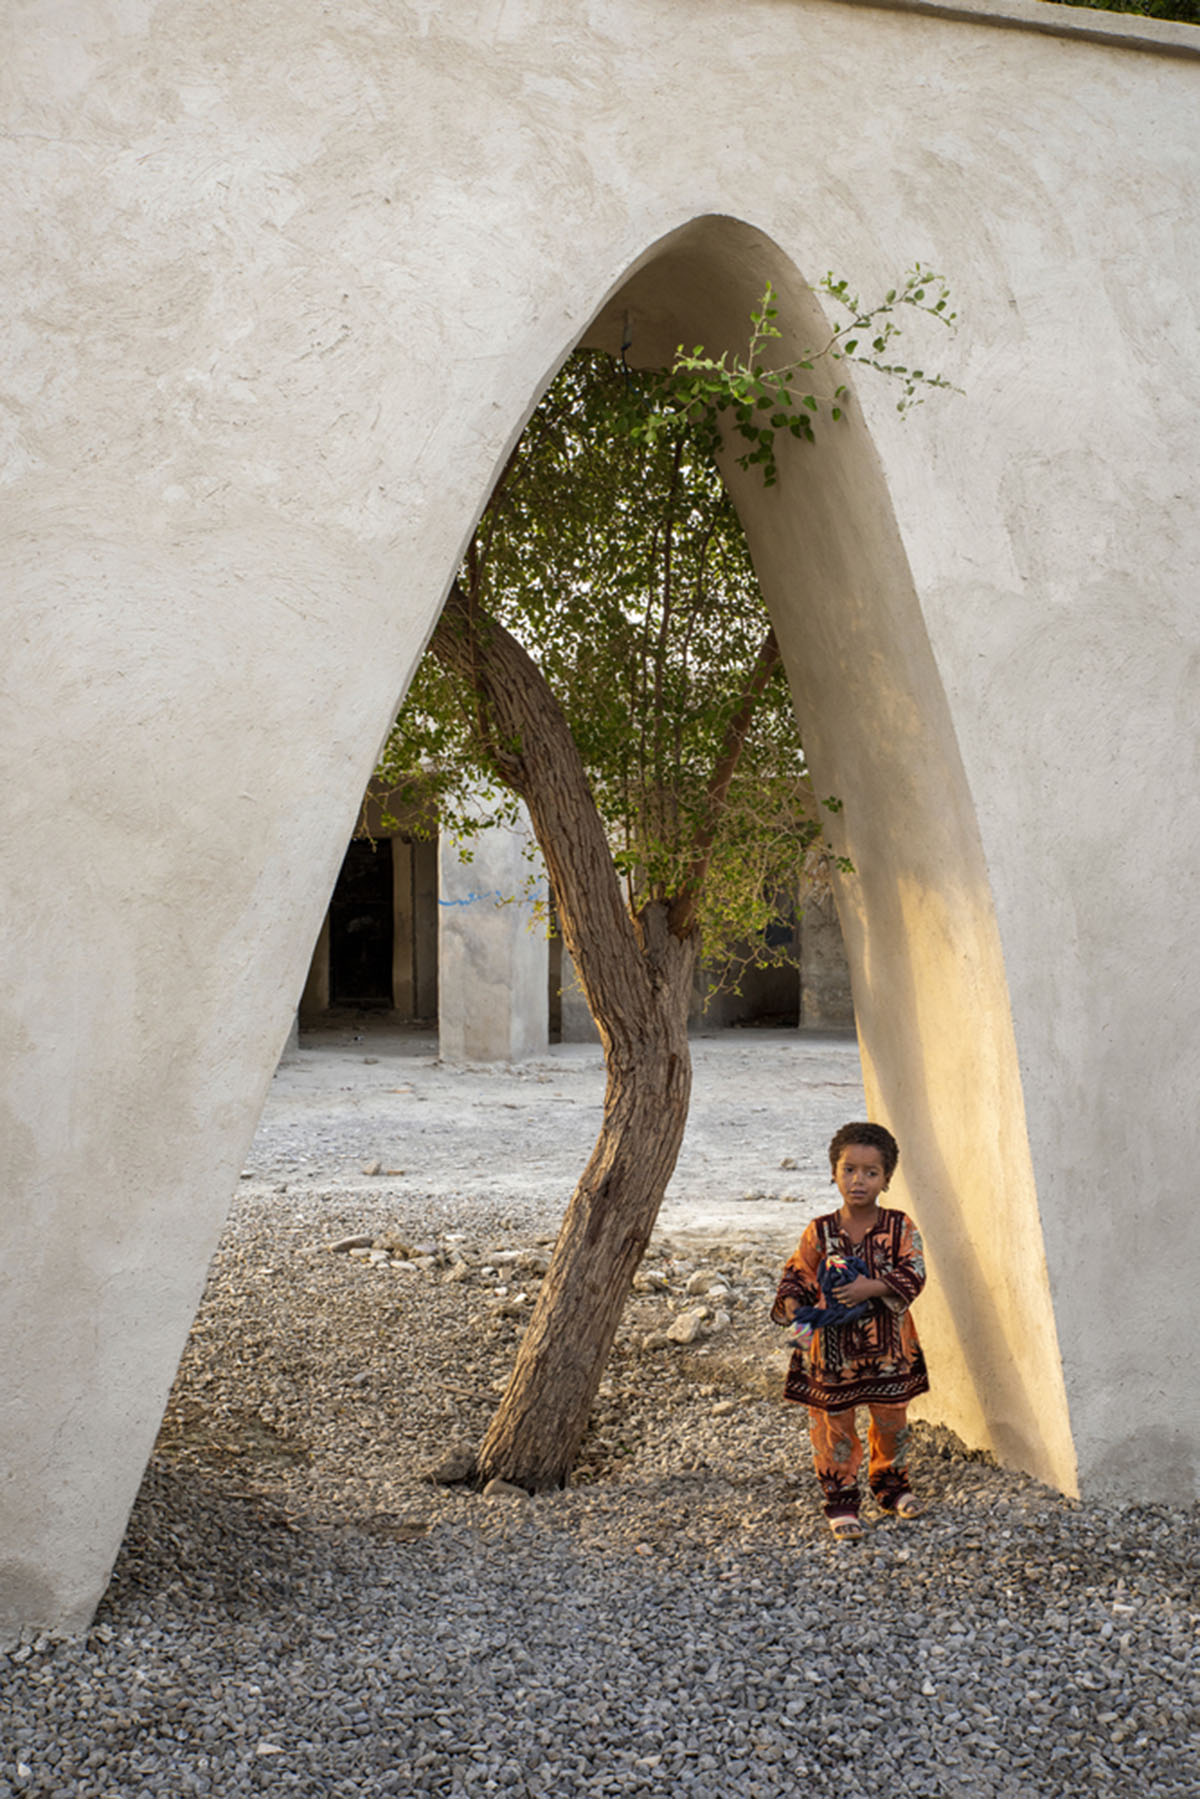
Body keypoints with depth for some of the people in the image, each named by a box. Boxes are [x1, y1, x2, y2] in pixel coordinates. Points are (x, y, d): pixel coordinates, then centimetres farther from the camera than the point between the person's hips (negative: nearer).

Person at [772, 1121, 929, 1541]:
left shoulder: (900, 1227, -6)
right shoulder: (820, 1232, -6)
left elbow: (914, 1273, -15)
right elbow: (796, 1277, 0)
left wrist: (871, 1288, -26)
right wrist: (798, 1315, -17)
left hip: (888, 1346, 1)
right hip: (832, 1349, -1)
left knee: (891, 1420, 15)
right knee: (834, 1425, 7)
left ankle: (891, 1483, 38)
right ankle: (840, 1498, 23)